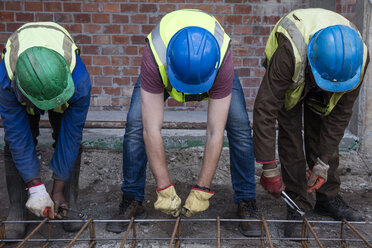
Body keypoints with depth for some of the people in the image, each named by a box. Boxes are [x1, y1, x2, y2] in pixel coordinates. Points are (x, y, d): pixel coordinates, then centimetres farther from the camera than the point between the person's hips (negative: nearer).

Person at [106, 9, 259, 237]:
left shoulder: (223, 62, -41)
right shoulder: (154, 60, -43)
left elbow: (215, 133, -36)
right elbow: (151, 130, -39)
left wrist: (201, 191, -32)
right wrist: (165, 190, -35)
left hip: (211, 69, 0)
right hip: (165, 68, 0)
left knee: (239, 126, -18)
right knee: (136, 124, -18)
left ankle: (246, 203, -3)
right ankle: (132, 201, -2)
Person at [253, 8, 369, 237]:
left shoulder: (359, 57, -34)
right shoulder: (290, 54, -47)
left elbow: (341, 114, -23)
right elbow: (265, 109, -43)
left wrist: (323, 162, -24)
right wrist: (269, 169, -40)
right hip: (290, 80, -2)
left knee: (323, 134, -2)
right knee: (291, 134, -12)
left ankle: (328, 197, 14)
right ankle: (298, 205, -3)